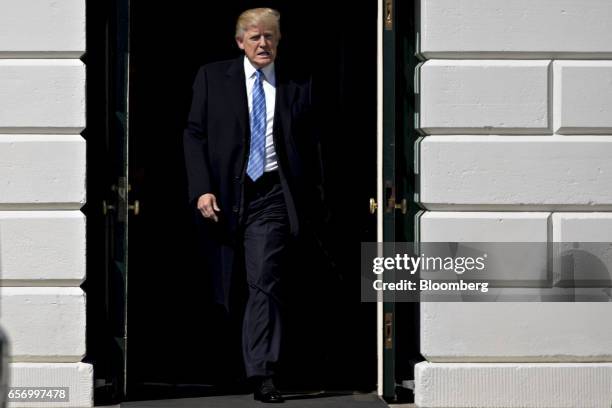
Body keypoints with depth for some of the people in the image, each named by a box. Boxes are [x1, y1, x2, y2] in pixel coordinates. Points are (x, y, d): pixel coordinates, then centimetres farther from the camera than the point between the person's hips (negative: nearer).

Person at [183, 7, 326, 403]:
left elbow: (311, 148, 10)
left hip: (272, 196, -1)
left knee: (266, 282, -13)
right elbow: (194, 134, 3)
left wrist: (316, 203, 5)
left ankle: (263, 374, -15)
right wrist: (201, 189, -8)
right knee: (223, 286, 11)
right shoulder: (212, 77, 6)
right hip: (225, 195, 2)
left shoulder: (298, 87, 7)